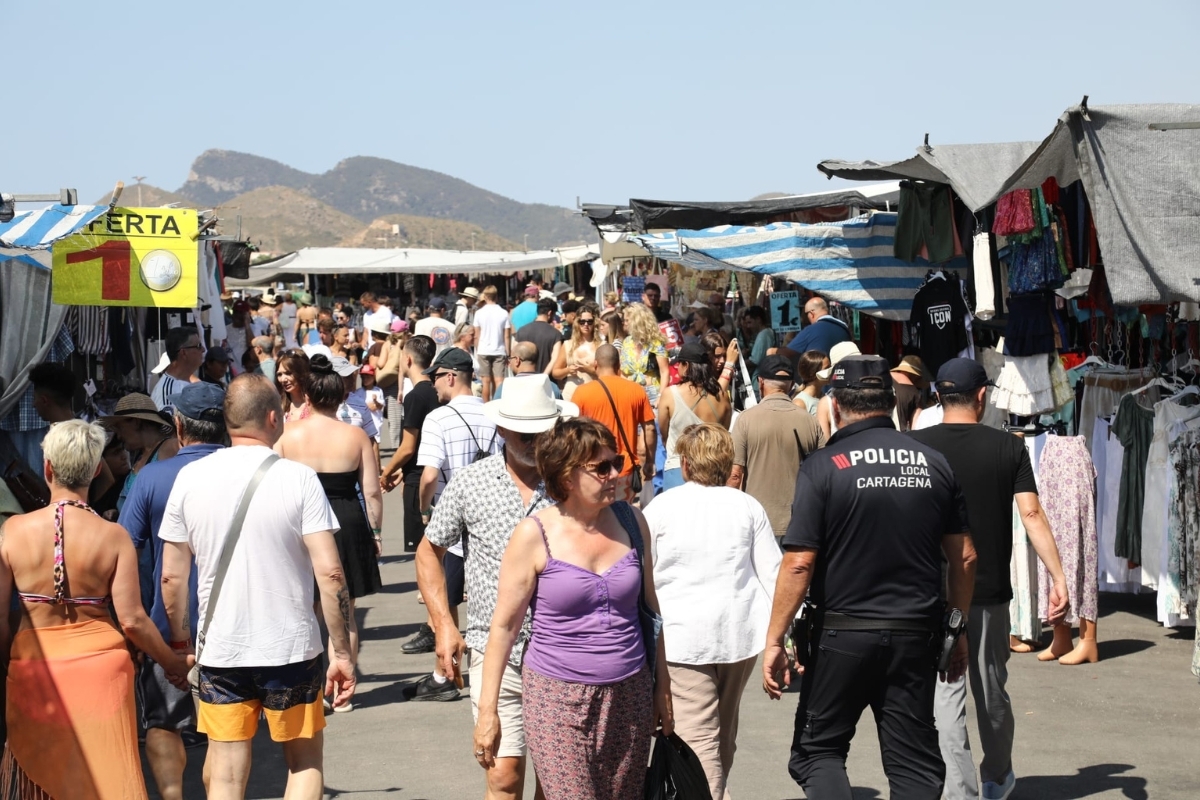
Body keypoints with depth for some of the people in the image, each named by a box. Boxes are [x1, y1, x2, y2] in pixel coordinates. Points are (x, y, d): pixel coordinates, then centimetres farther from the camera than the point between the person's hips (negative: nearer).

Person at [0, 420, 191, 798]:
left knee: (41, 766, 15)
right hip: (99, 663, -1)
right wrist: (174, 663, 5)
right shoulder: (113, 537, -9)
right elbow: (132, 620, -10)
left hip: (34, 666, 1)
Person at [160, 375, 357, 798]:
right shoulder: (299, 478, -10)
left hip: (219, 652, 2)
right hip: (291, 649, -2)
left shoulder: (190, 478, -1)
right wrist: (343, 653, -7)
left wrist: (179, 642, 15)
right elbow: (329, 572, -14)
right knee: (305, 762, 16)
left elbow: (172, 576, 3)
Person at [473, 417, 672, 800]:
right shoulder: (534, 535, -8)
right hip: (559, 699, -4)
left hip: (629, 696, 4)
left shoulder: (631, 521, 4)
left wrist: (662, 686, 15)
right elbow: (504, 626, -5)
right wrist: (487, 711, -5)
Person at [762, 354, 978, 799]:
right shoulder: (934, 465, 3)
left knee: (818, 750, 11)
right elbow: (964, 557, 6)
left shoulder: (823, 467, -9)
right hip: (915, 634, 3)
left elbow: (799, 564, -14)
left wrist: (774, 641, -7)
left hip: (842, 632, -3)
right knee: (914, 761, 10)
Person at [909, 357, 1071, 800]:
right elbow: (1031, 514, -9)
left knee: (945, 695, 1)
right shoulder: (1008, 447, -2)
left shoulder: (914, 445, -4)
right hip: (990, 590, 2)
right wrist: (1058, 576, -8)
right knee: (992, 691, 18)